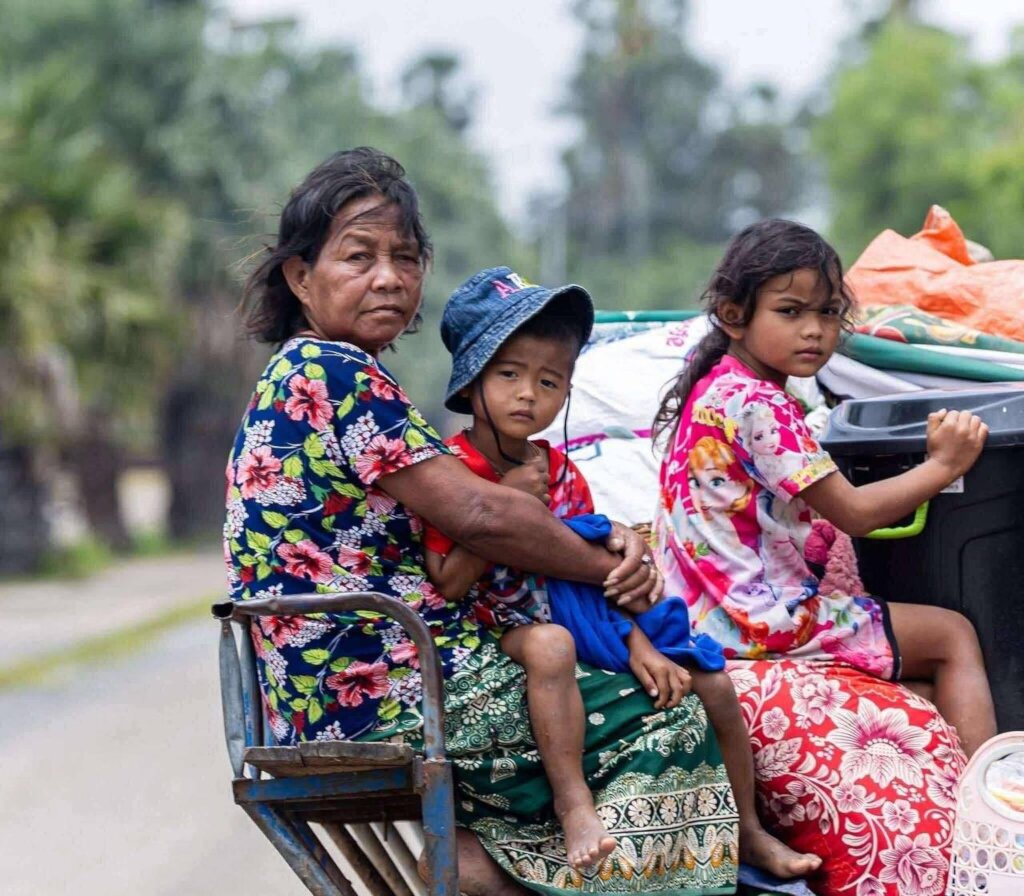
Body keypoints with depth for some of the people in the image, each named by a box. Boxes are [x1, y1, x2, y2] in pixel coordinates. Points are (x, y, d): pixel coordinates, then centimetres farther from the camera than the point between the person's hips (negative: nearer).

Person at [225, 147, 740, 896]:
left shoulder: (297, 378, 18)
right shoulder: (333, 371, -12)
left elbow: (452, 526, 15)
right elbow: (477, 514, -17)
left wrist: (611, 548, 1)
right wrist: (614, 568, -3)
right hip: (393, 703, -10)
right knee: (669, 718, -5)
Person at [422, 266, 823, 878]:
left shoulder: (558, 469, 8)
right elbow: (447, 586, -19)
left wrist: (638, 643, -4)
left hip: (579, 623, 7)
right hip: (497, 636, -7)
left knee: (712, 684, 1)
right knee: (551, 643, -42)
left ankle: (747, 832, 18)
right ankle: (574, 804, -35)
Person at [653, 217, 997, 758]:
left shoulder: (713, 388, 10)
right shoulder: (758, 405, -20)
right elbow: (852, 513, -15)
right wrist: (943, 467, -6)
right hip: (761, 620, -10)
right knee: (952, 636, -1)